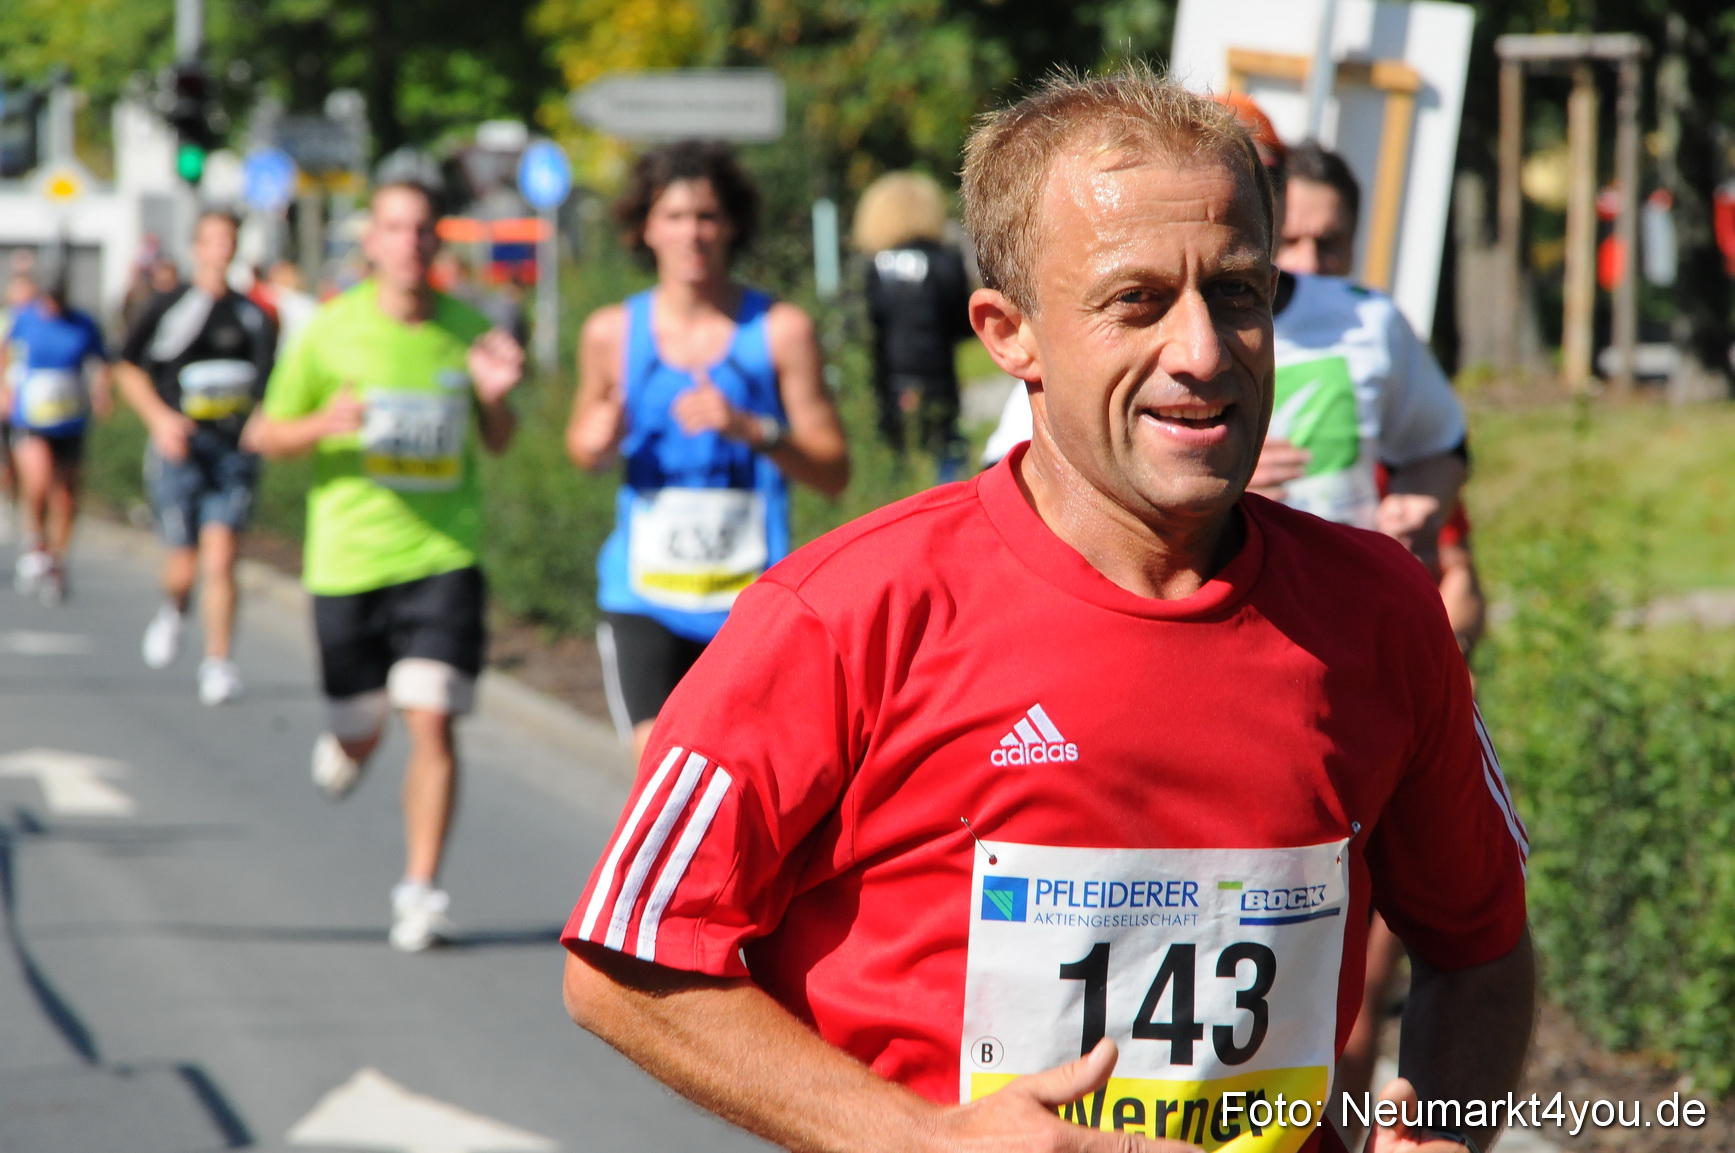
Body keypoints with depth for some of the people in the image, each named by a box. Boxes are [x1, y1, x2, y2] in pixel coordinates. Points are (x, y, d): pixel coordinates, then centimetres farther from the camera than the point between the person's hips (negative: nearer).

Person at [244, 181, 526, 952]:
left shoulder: (468, 330, 3)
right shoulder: (331, 331, -4)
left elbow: (498, 442, 15)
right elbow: (262, 435, 3)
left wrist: (495, 396, -7)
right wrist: (326, 424, -18)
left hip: (444, 559, 0)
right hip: (349, 561, 0)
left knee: (432, 723, -13)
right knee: (359, 731, 10)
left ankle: (420, 894, -7)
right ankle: (345, 743, 49)